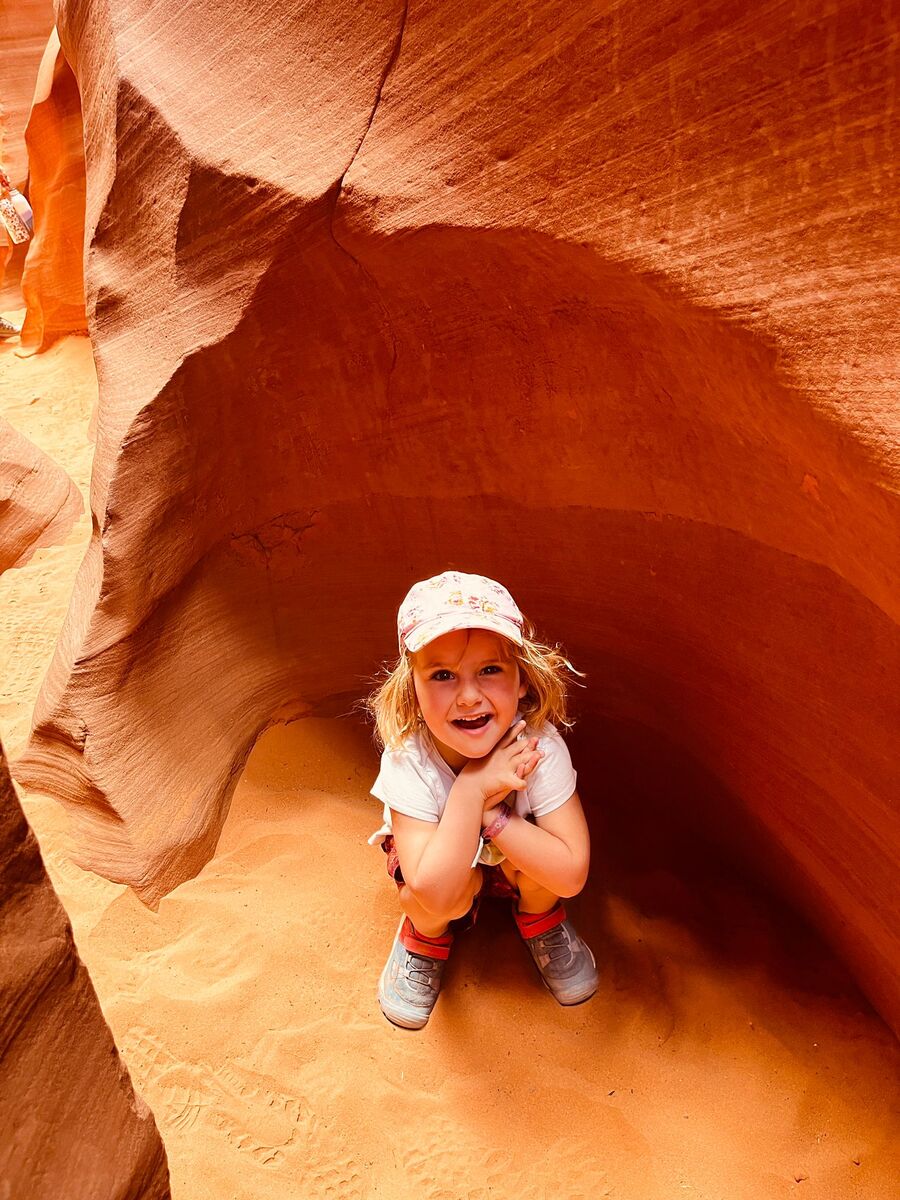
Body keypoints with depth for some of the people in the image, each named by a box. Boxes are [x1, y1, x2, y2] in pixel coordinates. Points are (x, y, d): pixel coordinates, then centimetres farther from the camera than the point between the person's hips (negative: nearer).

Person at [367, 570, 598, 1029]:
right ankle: (424, 938, 6)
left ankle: (538, 919, 7)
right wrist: (472, 788, -45)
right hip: (443, 865, -1)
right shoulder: (407, 761, -34)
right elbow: (434, 893, -40)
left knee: (540, 884, -30)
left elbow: (572, 874, -32)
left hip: (521, 865, 1)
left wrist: (489, 814, -40)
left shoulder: (539, 746, -32)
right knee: (443, 904, -32)